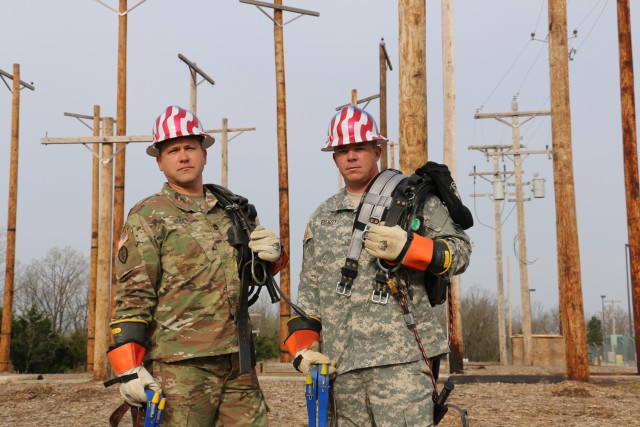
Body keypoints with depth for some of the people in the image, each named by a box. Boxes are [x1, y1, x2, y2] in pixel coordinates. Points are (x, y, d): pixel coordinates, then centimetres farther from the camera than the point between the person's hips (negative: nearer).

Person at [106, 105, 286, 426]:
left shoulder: (228, 212, 16)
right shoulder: (147, 216, -1)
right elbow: (132, 296, -9)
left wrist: (273, 255, 6)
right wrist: (128, 368, -17)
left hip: (237, 363, 6)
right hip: (177, 366, -6)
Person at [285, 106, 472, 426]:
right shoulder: (321, 218, 20)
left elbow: (459, 252, 1)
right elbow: (309, 288, 21)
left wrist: (407, 248, -16)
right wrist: (303, 347, 8)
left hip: (400, 354, -5)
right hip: (341, 362, 5)